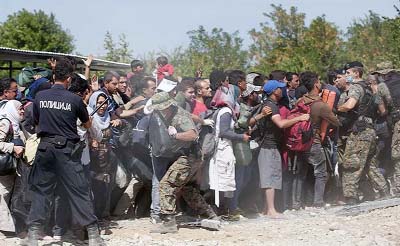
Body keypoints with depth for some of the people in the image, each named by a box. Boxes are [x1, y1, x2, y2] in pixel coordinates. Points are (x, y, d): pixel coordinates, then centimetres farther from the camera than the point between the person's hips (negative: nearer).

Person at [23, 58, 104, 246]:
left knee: (40, 190, 10)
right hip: (66, 148, -3)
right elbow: (87, 125, 7)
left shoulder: (40, 97, 0)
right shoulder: (74, 99, -7)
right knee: (79, 190, 1)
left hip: (45, 146, 3)